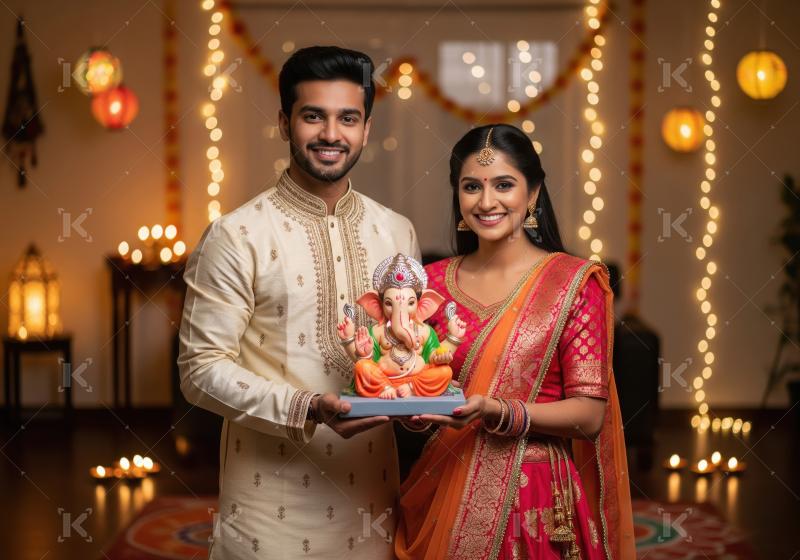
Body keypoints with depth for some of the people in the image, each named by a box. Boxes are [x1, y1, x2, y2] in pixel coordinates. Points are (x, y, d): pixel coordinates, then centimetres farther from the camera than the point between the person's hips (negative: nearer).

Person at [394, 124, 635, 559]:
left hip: (532, 501, -3)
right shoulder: (434, 281, 3)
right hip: (443, 498, 3)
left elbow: (590, 415, -10)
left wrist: (498, 412, -25)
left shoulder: (574, 282, -8)